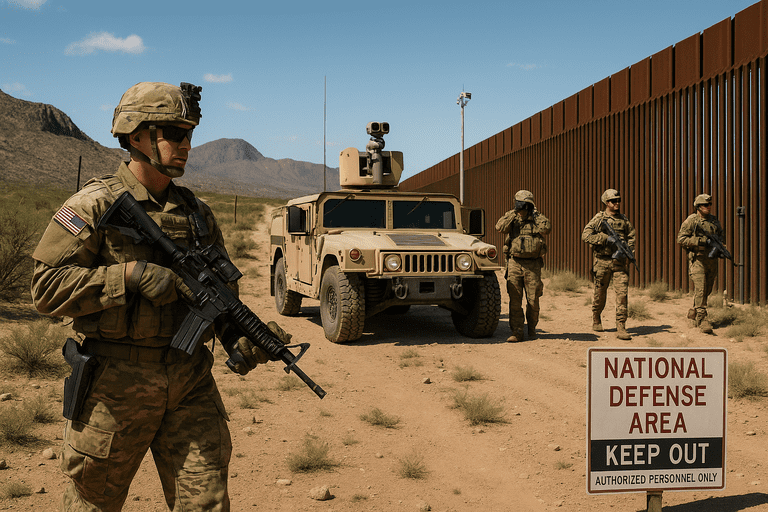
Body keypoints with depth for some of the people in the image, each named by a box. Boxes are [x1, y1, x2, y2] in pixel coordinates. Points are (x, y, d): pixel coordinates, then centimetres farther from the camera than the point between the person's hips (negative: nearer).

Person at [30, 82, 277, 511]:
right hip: (115, 382, -4)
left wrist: (240, 338, 0)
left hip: (191, 383, 4)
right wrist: (130, 274, -20)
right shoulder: (95, 206, -6)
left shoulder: (198, 213, 10)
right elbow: (47, 286, -12)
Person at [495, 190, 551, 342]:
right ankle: (517, 332, 1)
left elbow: (547, 228, -18)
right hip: (514, 263, 1)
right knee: (515, 300, -3)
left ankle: (532, 328, 22)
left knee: (533, 300, 3)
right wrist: (513, 214, -15)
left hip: (533, 264, -1)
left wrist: (535, 215, -11)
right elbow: (500, 227, -13)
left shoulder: (537, 218, 4)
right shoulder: (512, 218, 6)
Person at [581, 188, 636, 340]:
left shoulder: (623, 219, 11)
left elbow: (631, 237, 9)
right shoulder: (598, 218, 0)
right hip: (602, 261, -2)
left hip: (620, 261, 2)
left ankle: (621, 328, -8)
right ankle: (596, 319, 34)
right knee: (600, 293, 9)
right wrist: (606, 238, -19)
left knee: (622, 293, -8)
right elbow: (586, 235, -11)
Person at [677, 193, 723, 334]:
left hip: (711, 259, 6)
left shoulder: (714, 221, 11)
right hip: (697, 259, -6)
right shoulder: (691, 221, -6)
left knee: (707, 290, 11)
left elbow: (721, 234, 25)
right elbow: (681, 239, -11)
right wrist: (702, 241, -18)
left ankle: (693, 312, 30)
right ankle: (701, 319, -10)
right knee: (700, 289, -11)